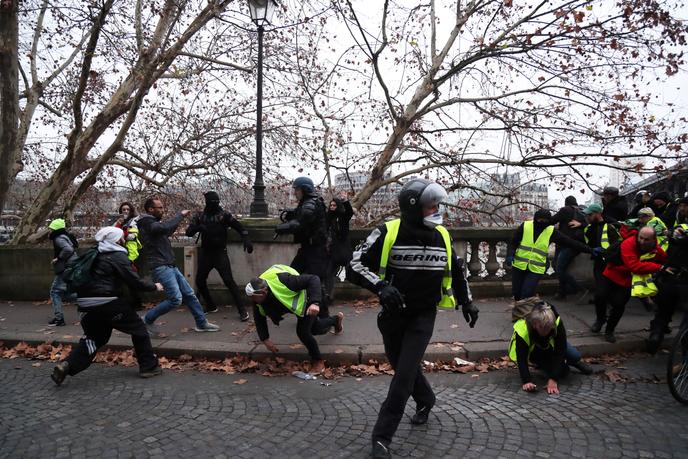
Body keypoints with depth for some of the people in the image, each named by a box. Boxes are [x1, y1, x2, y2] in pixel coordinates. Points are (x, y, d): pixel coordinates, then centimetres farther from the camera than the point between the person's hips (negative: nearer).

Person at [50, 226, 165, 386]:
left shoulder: (96, 255, 17)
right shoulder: (118, 257, -7)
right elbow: (135, 282, -10)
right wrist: (154, 287, 3)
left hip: (87, 303, 8)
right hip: (108, 302, -8)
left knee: (94, 337, 20)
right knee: (138, 329, 7)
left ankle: (67, 365, 1)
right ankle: (148, 366, 11)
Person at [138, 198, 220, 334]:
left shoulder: (154, 223, 18)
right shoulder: (147, 224, -12)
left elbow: (167, 232, 31)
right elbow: (166, 227, -29)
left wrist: (179, 219, 19)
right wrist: (180, 215, -15)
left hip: (170, 266, 10)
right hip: (160, 267, -10)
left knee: (189, 294, 10)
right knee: (176, 299, -16)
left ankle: (202, 323, 17)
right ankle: (147, 319, 2)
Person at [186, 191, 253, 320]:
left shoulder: (224, 214, -4)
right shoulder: (200, 216, 6)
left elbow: (238, 226, -6)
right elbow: (189, 232, 0)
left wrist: (246, 239, -22)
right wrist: (198, 228, -22)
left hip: (220, 253, -5)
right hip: (205, 253, 5)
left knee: (229, 281, -14)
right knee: (200, 280, 10)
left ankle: (242, 310, -10)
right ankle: (211, 306, 30)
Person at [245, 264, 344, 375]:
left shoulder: (282, 280, -43)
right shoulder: (257, 297, -23)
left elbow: (313, 279, -40)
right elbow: (259, 318, -9)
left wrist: (315, 303, -51)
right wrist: (265, 340, -16)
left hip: (307, 300, -7)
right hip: (295, 305, 7)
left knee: (303, 331, -21)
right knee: (314, 328, 24)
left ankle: (318, 361, 2)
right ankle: (337, 319, 55)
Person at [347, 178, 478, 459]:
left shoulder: (442, 236, -3)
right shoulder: (388, 233, -16)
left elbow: (456, 270, 15)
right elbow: (355, 267, -20)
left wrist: (467, 302, 22)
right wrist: (380, 286, -36)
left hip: (424, 316, 1)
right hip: (392, 314, 0)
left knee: (404, 374, -7)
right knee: (404, 367, 17)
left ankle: (382, 436, 6)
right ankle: (425, 400, 48)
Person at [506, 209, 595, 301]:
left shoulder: (551, 232, -2)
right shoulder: (525, 226, -4)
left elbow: (570, 242, -2)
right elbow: (514, 241, 1)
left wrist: (590, 250, -3)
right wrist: (510, 254, -16)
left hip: (536, 269, -1)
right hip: (519, 265, 1)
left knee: (527, 294, -11)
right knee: (516, 292, 8)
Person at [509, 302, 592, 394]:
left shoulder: (558, 323, -37)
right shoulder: (522, 331, -40)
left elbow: (560, 352, -33)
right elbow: (521, 359, -33)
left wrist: (553, 379, -37)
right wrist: (527, 381, -44)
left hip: (552, 346, 3)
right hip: (533, 351, -2)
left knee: (575, 356, -15)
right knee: (563, 372, -12)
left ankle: (575, 362, 20)